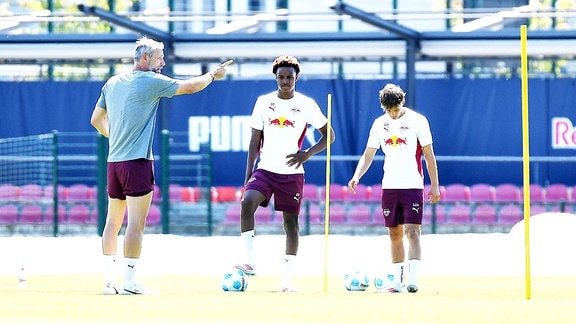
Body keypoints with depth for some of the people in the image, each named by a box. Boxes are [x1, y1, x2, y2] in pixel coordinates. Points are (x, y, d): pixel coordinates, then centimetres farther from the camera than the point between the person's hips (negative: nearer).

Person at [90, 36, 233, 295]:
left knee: (113, 221, 10)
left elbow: (96, 120, 21)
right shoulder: (152, 81, -7)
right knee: (136, 223, -7)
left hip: (114, 162, 7)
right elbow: (191, 86, 0)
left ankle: (109, 280, 10)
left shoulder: (112, 83, 13)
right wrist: (214, 75, 16)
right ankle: (129, 282, -11)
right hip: (137, 162, -7)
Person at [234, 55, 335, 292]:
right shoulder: (263, 102, 6)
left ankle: (287, 279, 10)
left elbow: (329, 135, 5)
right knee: (247, 203, -25)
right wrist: (248, 175, 4)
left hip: (292, 173, -1)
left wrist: (307, 153, -11)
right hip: (265, 169, 1)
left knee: (291, 223, 3)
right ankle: (249, 262, -23)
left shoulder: (306, 105, 0)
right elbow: (255, 141, 9)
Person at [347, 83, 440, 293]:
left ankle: (413, 280, -20)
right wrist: (356, 177, -7)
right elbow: (368, 155, 10)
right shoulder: (379, 124, 7)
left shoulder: (418, 121, -4)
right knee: (395, 234, 8)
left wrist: (434, 185, -3)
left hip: (413, 186, -5)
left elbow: (429, 155, -1)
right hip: (389, 187, 5)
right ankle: (398, 281, 14)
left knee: (412, 232, -13)